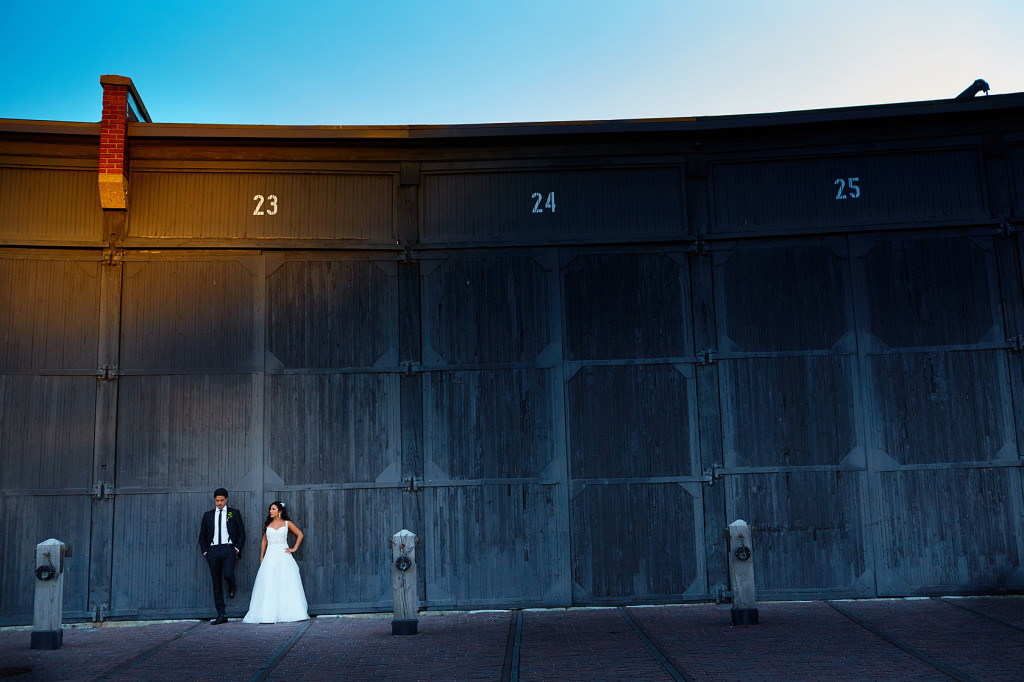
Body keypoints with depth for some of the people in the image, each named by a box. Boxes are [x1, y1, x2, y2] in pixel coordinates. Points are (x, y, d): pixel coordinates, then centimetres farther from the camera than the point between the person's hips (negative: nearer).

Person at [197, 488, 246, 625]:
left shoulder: (234, 513, 9)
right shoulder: (208, 515, 14)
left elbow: (241, 532, 8)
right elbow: (202, 535, 15)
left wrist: (237, 548, -5)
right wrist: (205, 551, 2)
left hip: (228, 549, -3)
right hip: (213, 550, 3)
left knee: (228, 575, -25)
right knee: (216, 584, 3)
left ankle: (232, 587, 13)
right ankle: (221, 615, 8)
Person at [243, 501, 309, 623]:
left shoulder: (287, 523, 6)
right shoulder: (267, 524, 12)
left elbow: (300, 534, 12)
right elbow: (264, 541, 16)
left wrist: (294, 548, 4)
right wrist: (261, 557, 11)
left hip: (284, 556, -2)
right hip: (270, 556, 2)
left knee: (286, 585, -6)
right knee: (269, 586, -6)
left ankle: (288, 613, -1)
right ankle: (268, 614, -8)